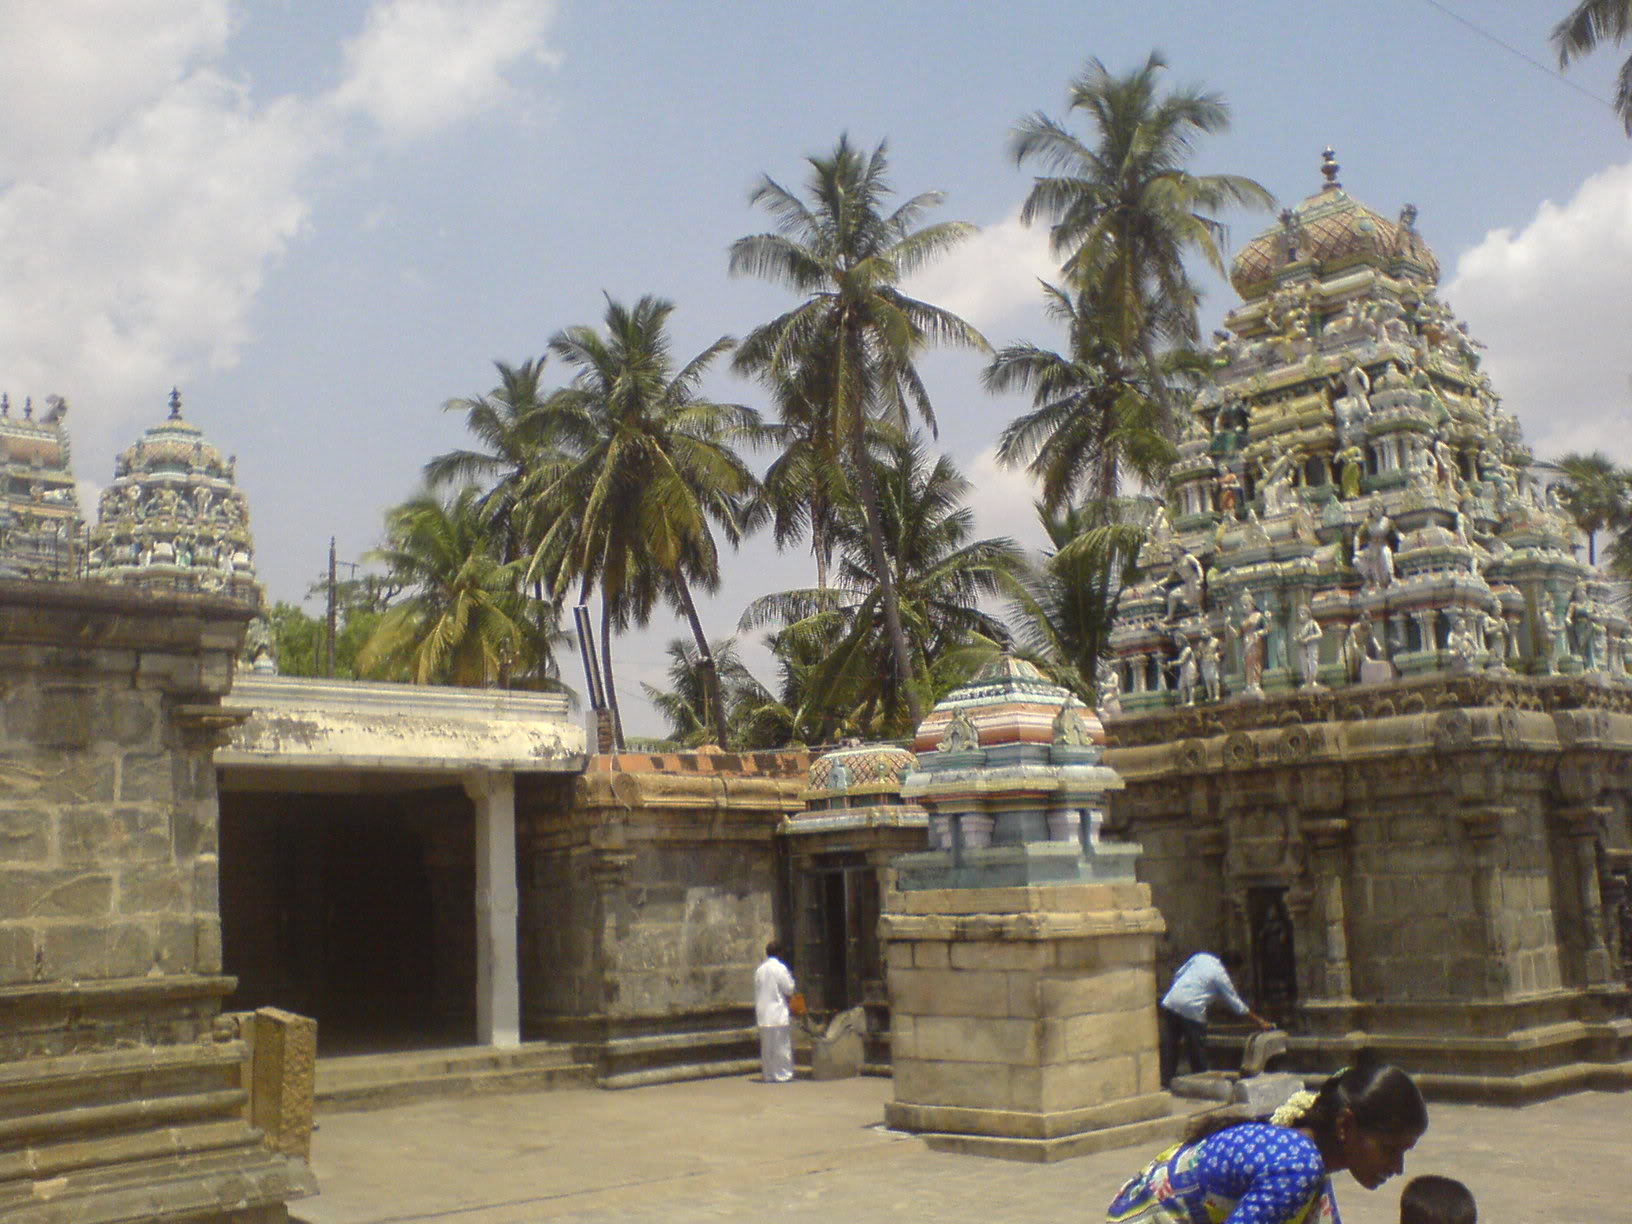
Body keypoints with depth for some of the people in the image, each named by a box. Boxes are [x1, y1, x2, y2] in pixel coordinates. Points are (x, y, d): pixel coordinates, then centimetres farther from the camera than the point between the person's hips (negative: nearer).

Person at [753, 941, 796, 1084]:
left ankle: (768, 1074, 11)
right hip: (779, 1013, -6)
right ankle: (782, 1074, 0)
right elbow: (789, 989, -9)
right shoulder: (780, 968, -9)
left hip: (763, 1014, 6)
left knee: (767, 1046, 9)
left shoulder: (759, 970, 10)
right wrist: (790, 978, 9)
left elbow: (757, 991, 13)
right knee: (782, 1045, 0)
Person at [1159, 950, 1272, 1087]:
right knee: (1197, 1050, 9)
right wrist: (1260, 1021, 16)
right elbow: (1237, 1006, 6)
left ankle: (1164, 1082, 12)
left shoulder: (1200, 957, 12)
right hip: (1191, 1009, -5)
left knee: (1169, 1046, 10)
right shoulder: (1221, 976, -2)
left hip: (1170, 1002, 5)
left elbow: (1178, 975, 16)